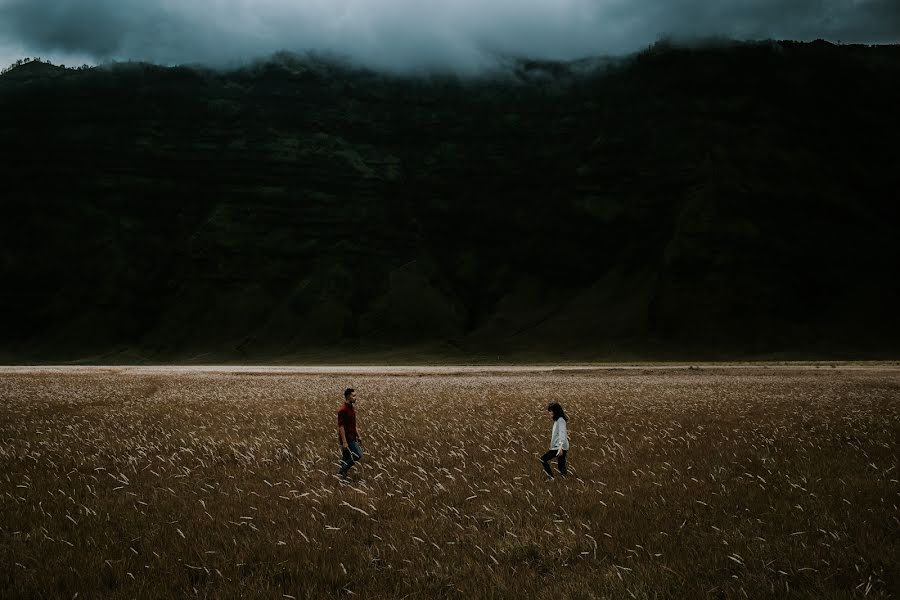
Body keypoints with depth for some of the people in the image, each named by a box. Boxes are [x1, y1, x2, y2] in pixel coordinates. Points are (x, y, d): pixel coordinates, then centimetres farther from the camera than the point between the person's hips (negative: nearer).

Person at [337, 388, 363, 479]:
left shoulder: (352, 408, 12)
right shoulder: (342, 410, -18)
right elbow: (341, 426, -20)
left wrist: (358, 435, 20)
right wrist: (344, 442, -23)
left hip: (352, 438, 9)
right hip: (347, 438, -9)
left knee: (346, 459, 12)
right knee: (358, 455, -12)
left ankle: (342, 472, 18)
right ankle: (344, 469, -2)